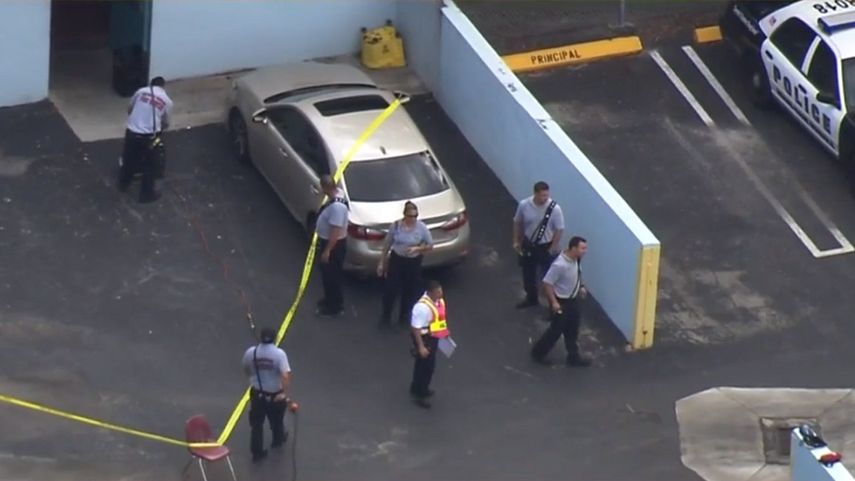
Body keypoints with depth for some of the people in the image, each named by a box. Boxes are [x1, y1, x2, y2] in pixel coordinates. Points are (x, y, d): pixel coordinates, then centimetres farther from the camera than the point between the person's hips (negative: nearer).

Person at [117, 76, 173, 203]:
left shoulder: (141, 91, 5)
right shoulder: (167, 101, 1)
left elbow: (129, 109, 17)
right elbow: (166, 124, 11)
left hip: (131, 132, 3)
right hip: (149, 136, -3)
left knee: (129, 158, 27)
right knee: (151, 165, 17)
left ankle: (123, 184, 46)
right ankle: (147, 194, 24)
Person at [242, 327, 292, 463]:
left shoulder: (250, 352, -10)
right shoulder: (279, 354, -21)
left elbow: (246, 371, 8)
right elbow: (285, 376, -30)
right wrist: (285, 393, -27)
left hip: (257, 394, 1)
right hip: (275, 395, -1)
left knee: (256, 423, 11)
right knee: (277, 420, 24)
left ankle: (257, 452, 11)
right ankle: (278, 440, 48)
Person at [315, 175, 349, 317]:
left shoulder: (337, 206, -35)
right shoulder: (336, 194, -3)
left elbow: (335, 231, -31)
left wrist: (327, 250, -25)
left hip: (334, 245, -10)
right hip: (327, 241, 10)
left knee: (332, 275, 7)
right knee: (327, 273, 25)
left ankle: (334, 307, 22)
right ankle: (330, 299, 42)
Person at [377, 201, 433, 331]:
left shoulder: (422, 228, -14)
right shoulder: (396, 225, -11)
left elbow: (430, 245, -4)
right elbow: (387, 245, 1)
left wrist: (417, 248, -22)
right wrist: (382, 262, 3)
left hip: (414, 263, 0)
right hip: (396, 260, 0)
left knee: (409, 291, 9)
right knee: (390, 289, -1)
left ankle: (403, 318, 27)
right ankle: (386, 317, 16)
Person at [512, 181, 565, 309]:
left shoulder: (554, 208, -24)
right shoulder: (524, 205, -16)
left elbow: (559, 230, -16)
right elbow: (517, 223, 1)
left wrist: (552, 249, -12)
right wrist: (516, 241, 5)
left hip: (546, 247, -4)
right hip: (529, 245, 4)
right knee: (528, 274, 21)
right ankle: (531, 298, 45)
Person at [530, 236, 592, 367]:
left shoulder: (575, 260, -7)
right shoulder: (560, 265, -34)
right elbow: (547, 283, -27)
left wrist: (581, 287, 6)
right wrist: (554, 302, -24)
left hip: (573, 300, 8)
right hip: (561, 302, -8)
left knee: (572, 331, 19)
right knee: (556, 330, 9)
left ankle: (573, 357, 35)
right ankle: (538, 352, 30)